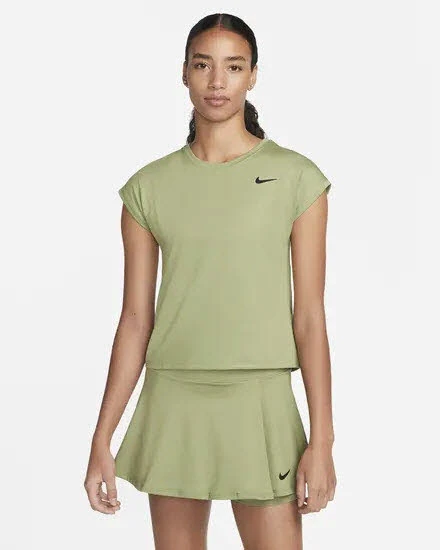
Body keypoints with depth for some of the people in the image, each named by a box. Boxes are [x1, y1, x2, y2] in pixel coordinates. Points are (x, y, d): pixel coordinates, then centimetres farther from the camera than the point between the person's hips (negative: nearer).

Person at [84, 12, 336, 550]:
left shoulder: (296, 178, 0)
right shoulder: (149, 186, 5)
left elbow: (309, 316, -2)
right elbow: (135, 321, 6)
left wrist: (322, 441, -6)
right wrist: (101, 442, 3)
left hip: (259, 402, -2)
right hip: (173, 403, 2)